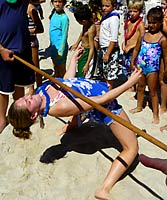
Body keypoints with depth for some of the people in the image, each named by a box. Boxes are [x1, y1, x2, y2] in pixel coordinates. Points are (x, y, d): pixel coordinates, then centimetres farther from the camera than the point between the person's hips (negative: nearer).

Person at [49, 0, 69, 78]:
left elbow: (64, 35, -18)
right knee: (56, 69, 22)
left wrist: (61, 51, -16)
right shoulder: (54, 14, 4)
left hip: (60, 47, -8)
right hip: (53, 46, 8)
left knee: (62, 70, 7)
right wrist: (51, 45, 14)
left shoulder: (64, 17, -19)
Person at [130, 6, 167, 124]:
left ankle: (156, 114, 15)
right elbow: (137, 49, 10)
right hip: (140, 66, 5)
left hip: (152, 69, -5)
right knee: (140, 87, 21)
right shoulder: (143, 34, 2)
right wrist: (132, 62, 7)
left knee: (153, 92, 4)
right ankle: (139, 107, 41)